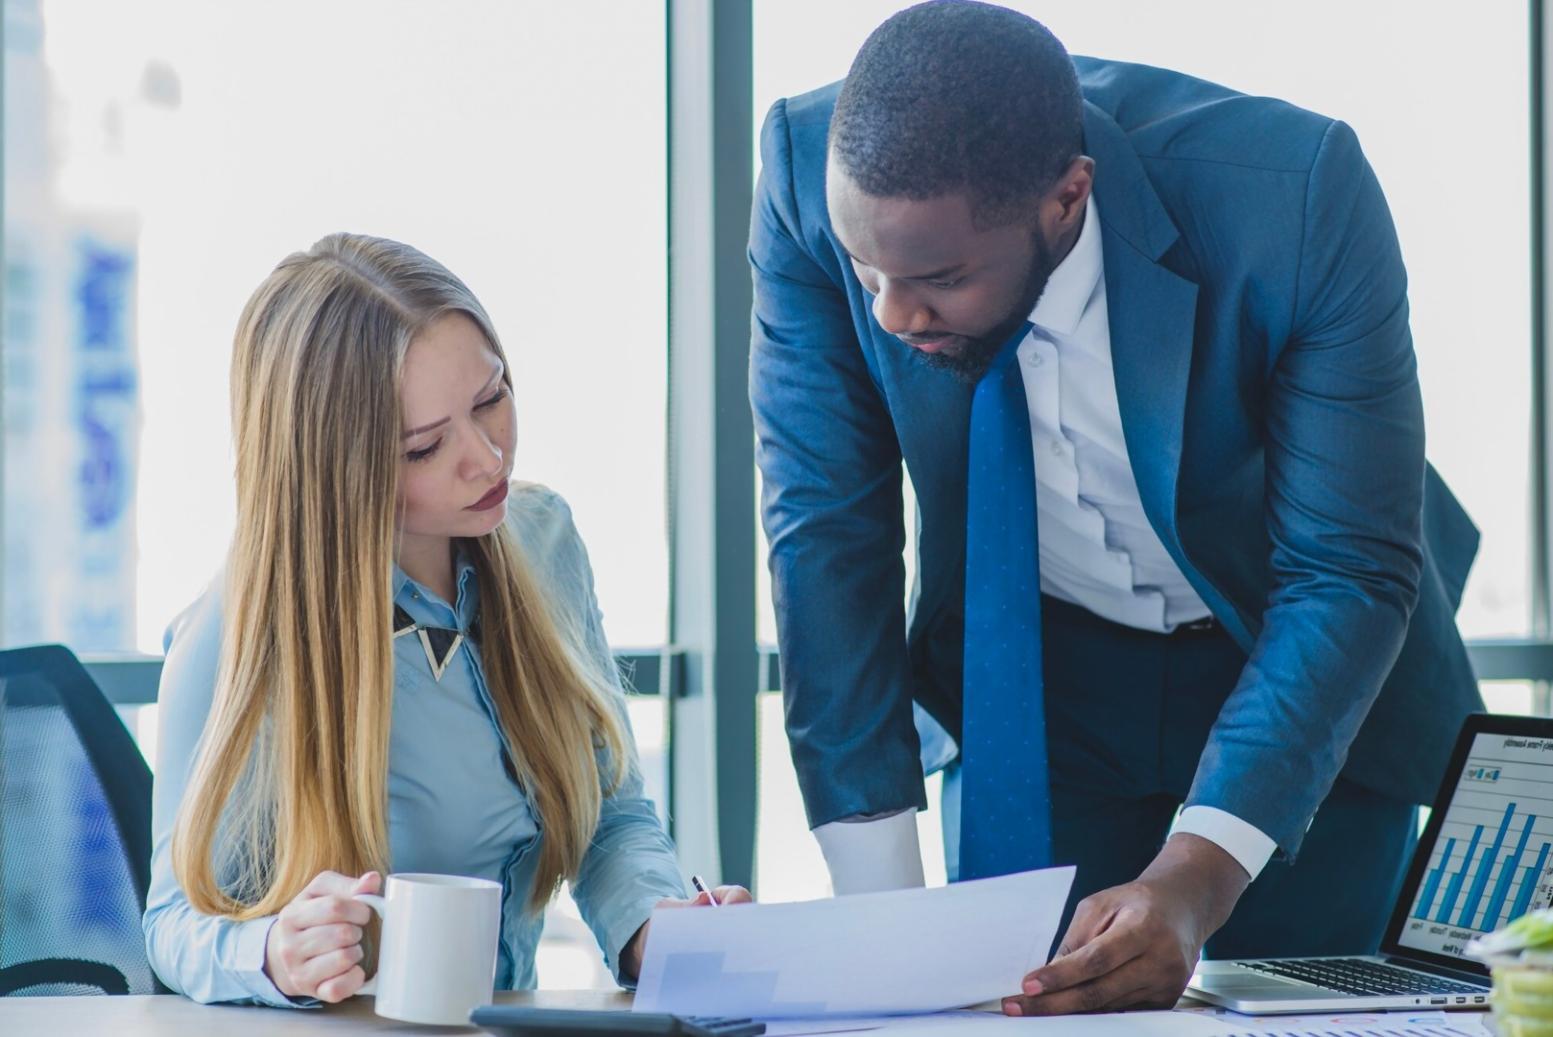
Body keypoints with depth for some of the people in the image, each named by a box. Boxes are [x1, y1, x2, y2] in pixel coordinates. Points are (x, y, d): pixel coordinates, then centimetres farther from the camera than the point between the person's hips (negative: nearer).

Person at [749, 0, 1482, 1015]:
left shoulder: (1298, 193, -32)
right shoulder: (814, 171, -25)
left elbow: (1349, 575, -27)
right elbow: (827, 530, -18)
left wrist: (1190, 886, -39)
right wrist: (876, 904, -22)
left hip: (1305, 665, -1)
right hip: (1032, 677, 2)